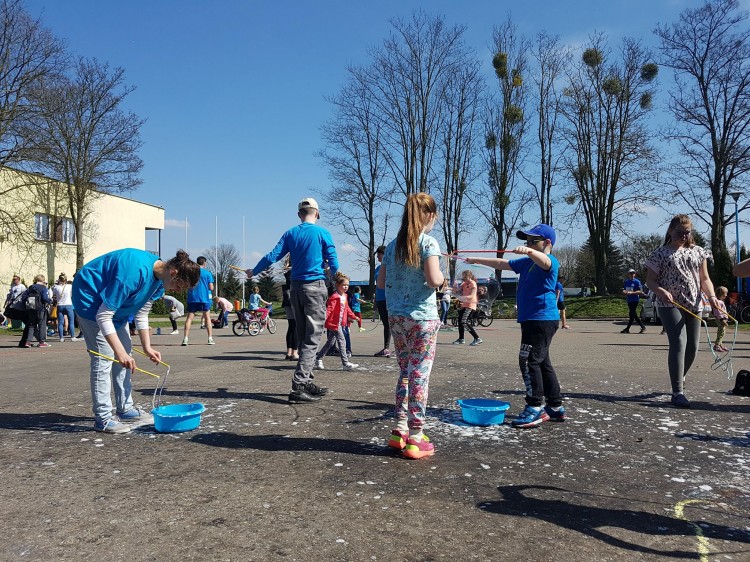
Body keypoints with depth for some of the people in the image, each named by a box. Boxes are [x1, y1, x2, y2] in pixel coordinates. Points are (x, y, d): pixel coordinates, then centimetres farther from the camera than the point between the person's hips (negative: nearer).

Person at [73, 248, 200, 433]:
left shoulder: (158, 278, -9)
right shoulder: (136, 272, -37)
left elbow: (141, 314, 3)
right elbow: (103, 316, -33)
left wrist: (147, 347, -2)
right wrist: (120, 352, -35)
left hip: (114, 302, 9)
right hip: (90, 296, -9)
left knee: (124, 354, 9)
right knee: (104, 356, -13)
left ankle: (125, 409, 17)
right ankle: (103, 418, -6)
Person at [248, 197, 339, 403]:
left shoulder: (290, 233, 7)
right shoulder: (322, 233, -3)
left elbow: (272, 256, 5)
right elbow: (333, 262, -1)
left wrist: (253, 272, 19)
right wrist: (336, 277, 21)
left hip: (296, 287, 5)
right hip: (315, 287, -5)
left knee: (303, 337, 13)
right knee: (312, 338, -6)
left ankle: (307, 383, 18)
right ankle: (298, 387, -13)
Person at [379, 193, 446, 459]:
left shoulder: (393, 245, 9)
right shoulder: (428, 242, -8)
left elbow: (381, 282, 11)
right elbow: (434, 280, -18)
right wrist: (442, 276, 2)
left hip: (396, 317, 6)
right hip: (422, 317, -6)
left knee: (405, 371, 16)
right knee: (420, 374, 0)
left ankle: (400, 430, 20)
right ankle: (415, 438, 6)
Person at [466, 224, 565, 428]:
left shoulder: (551, 262, -9)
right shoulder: (526, 263, 18)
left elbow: (543, 260, -34)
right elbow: (501, 263, 22)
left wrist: (529, 251, -54)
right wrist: (477, 260, 19)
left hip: (542, 319, -10)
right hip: (531, 319, 10)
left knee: (529, 361, -14)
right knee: (542, 362, 13)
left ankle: (535, 408, -10)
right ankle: (555, 408, 22)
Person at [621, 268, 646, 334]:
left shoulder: (637, 282, -6)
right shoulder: (626, 282, 11)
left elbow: (640, 291, -11)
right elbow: (623, 291, 11)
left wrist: (632, 293, -19)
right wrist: (626, 292, -12)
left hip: (635, 300, -7)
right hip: (629, 300, 7)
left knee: (632, 314, -7)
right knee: (634, 315, 9)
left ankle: (627, 329, -5)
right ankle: (643, 327, 19)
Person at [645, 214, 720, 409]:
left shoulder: (698, 252, 14)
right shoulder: (660, 253, 2)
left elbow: (705, 279, 14)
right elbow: (650, 280, -1)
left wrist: (712, 296, -5)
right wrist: (662, 291, -22)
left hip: (694, 306, 5)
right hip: (670, 305, -5)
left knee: (692, 347, 9)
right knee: (679, 343, -18)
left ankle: (679, 378, 36)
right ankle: (678, 392, -18)